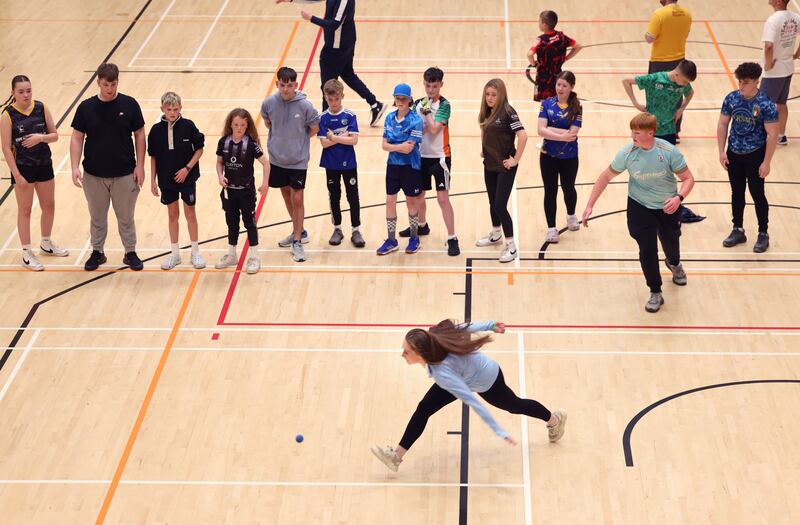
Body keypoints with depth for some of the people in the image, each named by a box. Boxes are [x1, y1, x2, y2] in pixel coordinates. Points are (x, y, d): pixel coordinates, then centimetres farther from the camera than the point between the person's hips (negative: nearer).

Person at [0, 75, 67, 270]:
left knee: (49, 206, 16)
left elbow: (54, 135, 2)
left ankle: (46, 244, 38)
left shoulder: (41, 108, -4)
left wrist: (41, 137, -20)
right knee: (25, 210, 6)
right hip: (22, 168, -4)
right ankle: (27, 253, 16)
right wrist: (17, 175, -16)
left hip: (44, 165, 5)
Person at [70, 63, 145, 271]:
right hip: (94, 174, 1)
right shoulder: (86, 107, -6)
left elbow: (139, 135, -1)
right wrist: (75, 167, -12)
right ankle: (97, 252, 30)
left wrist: (140, 166, -5)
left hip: (124, 174, -1)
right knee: (97, 217, 15)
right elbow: (77, 138, -2)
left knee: (126, 217, 11)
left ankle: (131, 253, 26)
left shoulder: (129, 104, -7)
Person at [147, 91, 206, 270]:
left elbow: (199, 149, -4)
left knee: (190, 214, 6)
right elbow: (153, 156, 2)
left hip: (187, 178, -2)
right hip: (166, 180, 2)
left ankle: (195, 252, 18)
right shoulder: (157, 129, -6)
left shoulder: (188, 126, -12)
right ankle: (174, 253, 21)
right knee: (172, 214, 12)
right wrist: (152, 180, 1)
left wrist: (187, 168, -13)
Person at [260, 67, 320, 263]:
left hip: (298, 161, -4)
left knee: (297, 199, -2)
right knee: (286, 195, 18)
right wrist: (282, 139, 5)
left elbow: (314, 129, -3)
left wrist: (298, 141, 3)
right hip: (277, 159, 4)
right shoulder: (269, 103, -10)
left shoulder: (304, 105, -18)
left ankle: (297, 242, 9)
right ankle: (299, 231, 37)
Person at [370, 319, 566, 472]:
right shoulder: (433, 336, -28)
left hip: (487, 382, -6)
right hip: (467, 373, 6)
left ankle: (554, 419, 52)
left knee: (514, 405, 24)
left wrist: (499, 431, -39)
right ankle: (397, 455, 2)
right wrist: (491, 325, 1)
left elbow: (473, 402, -42)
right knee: (424, 409, -4)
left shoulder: (443, 373, -45)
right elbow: (467, 327, -15)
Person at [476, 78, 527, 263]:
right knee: (493, 202, 20)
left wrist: (515, 159, -20)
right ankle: (495, 235, 40)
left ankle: (511, 246, -2)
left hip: (504, 167, -7)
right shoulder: (487, 112, 4)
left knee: (500, 205, -10)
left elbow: (522, 135, -24)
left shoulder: (507, 112, -18)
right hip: (489, 165, 7)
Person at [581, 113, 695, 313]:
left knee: (671, 243, 21)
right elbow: (606, 176, -8)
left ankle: (674, 264, 58)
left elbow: (688, 178, -15)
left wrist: (679, 198, -35)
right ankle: (655, 293, 9)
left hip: (667, 206, 1)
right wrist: (590, 205, -10)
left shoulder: (669, 151, -24)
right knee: (647, 250, -9)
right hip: (639, 207, 0)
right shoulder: (628, 152, -19)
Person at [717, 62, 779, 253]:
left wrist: (766, 162, -15)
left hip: (755, 155, -5)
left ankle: (763, 234, 17)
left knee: (757, 195, 4)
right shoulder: (731, 99, -5)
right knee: (737, 193, 15)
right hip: (733, 153, 5)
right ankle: (738, 230, 28)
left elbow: (772, 134, -15)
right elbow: (722, 124, 4)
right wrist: (722, 151, -1)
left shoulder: (766, 105, -18)